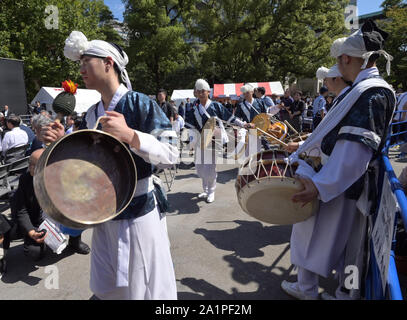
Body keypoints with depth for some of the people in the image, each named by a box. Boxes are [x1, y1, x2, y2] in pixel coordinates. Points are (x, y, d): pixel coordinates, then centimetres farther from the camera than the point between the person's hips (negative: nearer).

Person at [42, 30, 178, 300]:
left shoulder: (140, 103, -14)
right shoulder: (92, 114, 7)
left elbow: (171, 156, -21)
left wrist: (128, 135, -32)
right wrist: (63, 142, 0)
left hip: (139, 211, -6)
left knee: (142, 288, 10)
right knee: (106, 289, 22)